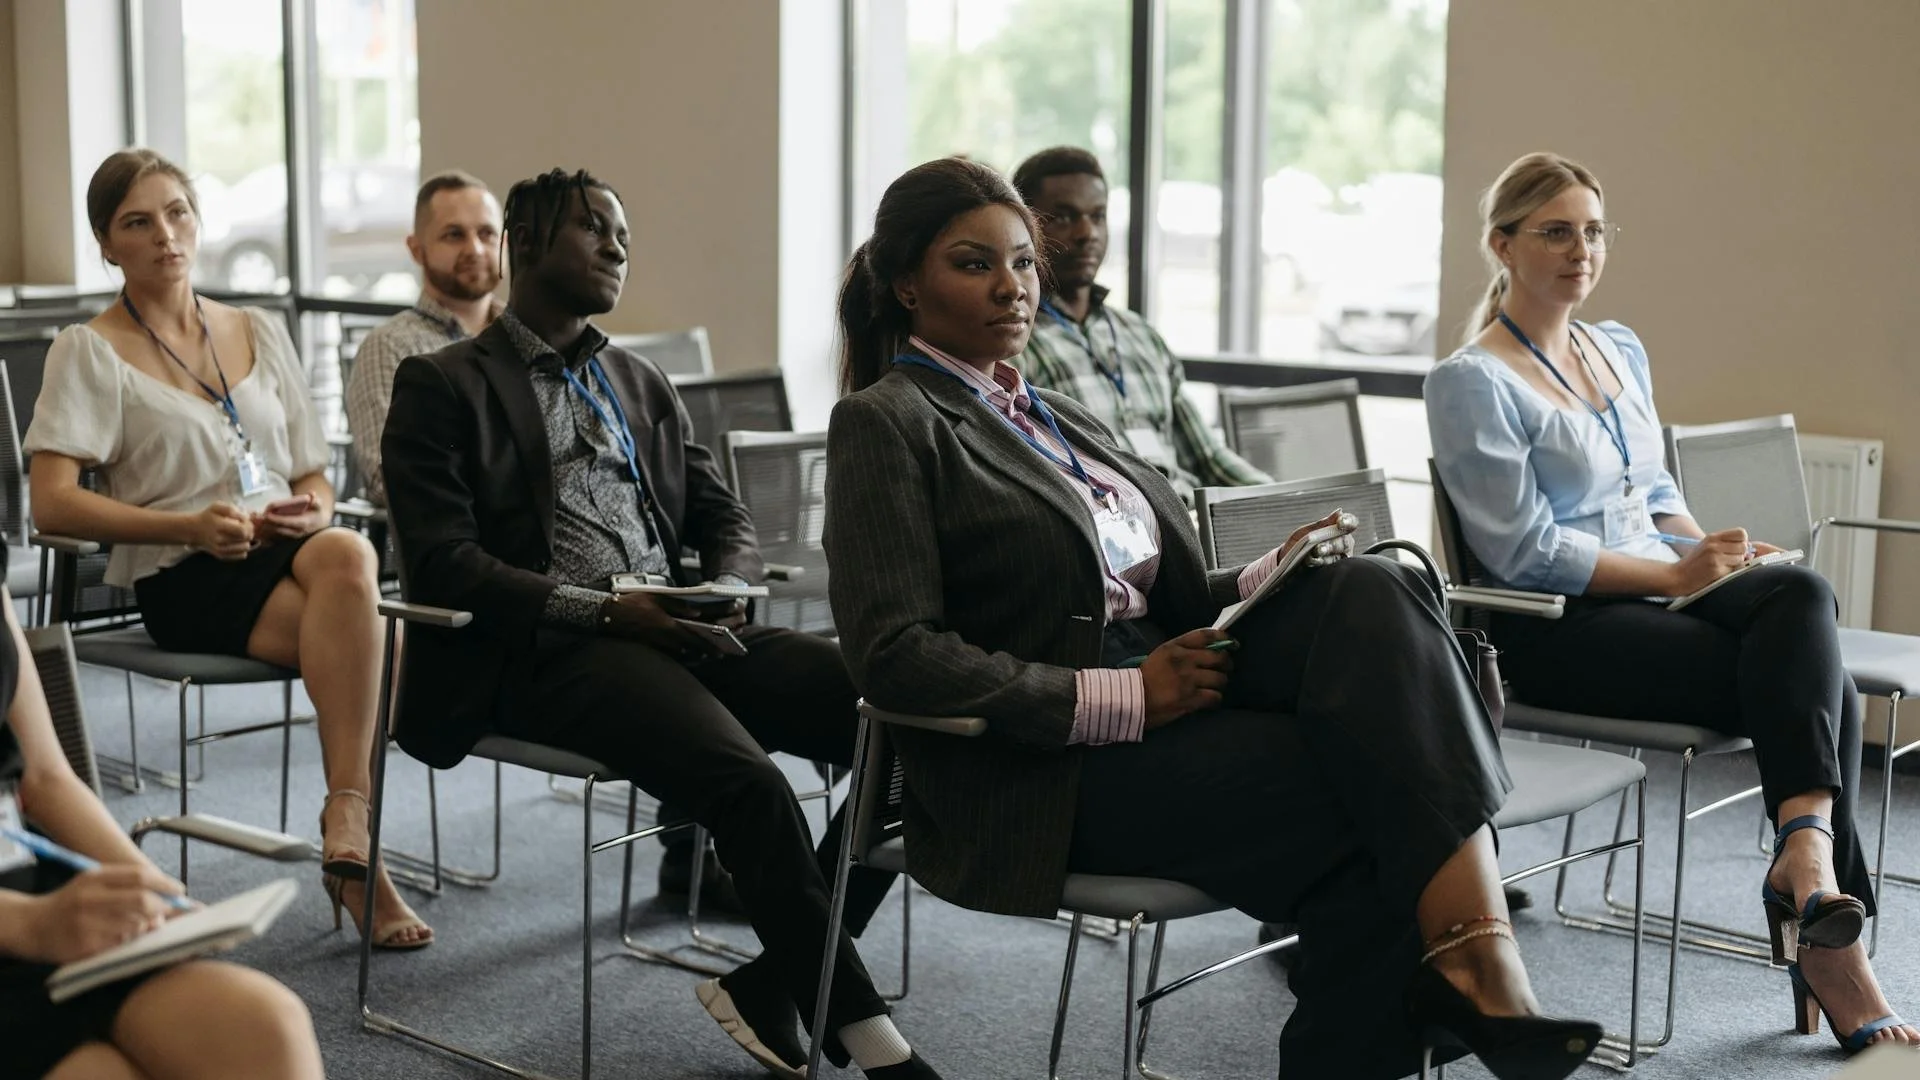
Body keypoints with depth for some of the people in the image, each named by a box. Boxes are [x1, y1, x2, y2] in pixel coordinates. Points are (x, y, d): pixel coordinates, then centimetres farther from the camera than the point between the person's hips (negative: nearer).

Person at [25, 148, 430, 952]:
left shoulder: (261, 333, 20)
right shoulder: (90, 352, 5)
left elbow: (314, 480, 21)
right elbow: (53, 504, -6)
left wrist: (310, 513, -5)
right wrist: (188, 526, -19)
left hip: (287, 551, 4)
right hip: (184, 582, -4)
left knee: (346, 555, -35)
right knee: (358, 625, -33)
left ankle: (344, 826, -35)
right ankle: (357, 850, -30)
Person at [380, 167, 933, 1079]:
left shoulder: (642, 385, 24)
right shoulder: (441, 386, 4)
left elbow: (726, 520, 21)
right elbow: (441, 563, -7)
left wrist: (726, 590, -4)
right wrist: (603, 611, -17)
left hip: (680, 630, 6)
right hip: (548, 654, -6)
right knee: (750, 784, -33)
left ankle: (773, 989, -9)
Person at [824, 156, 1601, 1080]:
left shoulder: (1054, 417, 23)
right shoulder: (883, 424, -2)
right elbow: (895, 656, -14)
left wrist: (1264, 581, 0)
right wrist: (1125, 698, -19)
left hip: (1160, 699, 7)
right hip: (1045, 771, -7)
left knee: (1371, 590, -22)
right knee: (1378, 784, -25)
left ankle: (1477, 959, -33)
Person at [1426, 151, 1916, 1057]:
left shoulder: (1621, 352, 17)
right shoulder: (1471, 384, -7)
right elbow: (1526, 552, -12)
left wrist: (1710, 550, 1)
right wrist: (1677, 576, -16)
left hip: (1657, 590, 6)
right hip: (1557, 630, -6)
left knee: (1799, 594, -28)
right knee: (1815, 686, -24)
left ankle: (1806, 853, -34)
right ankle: (1830, 940, -23)